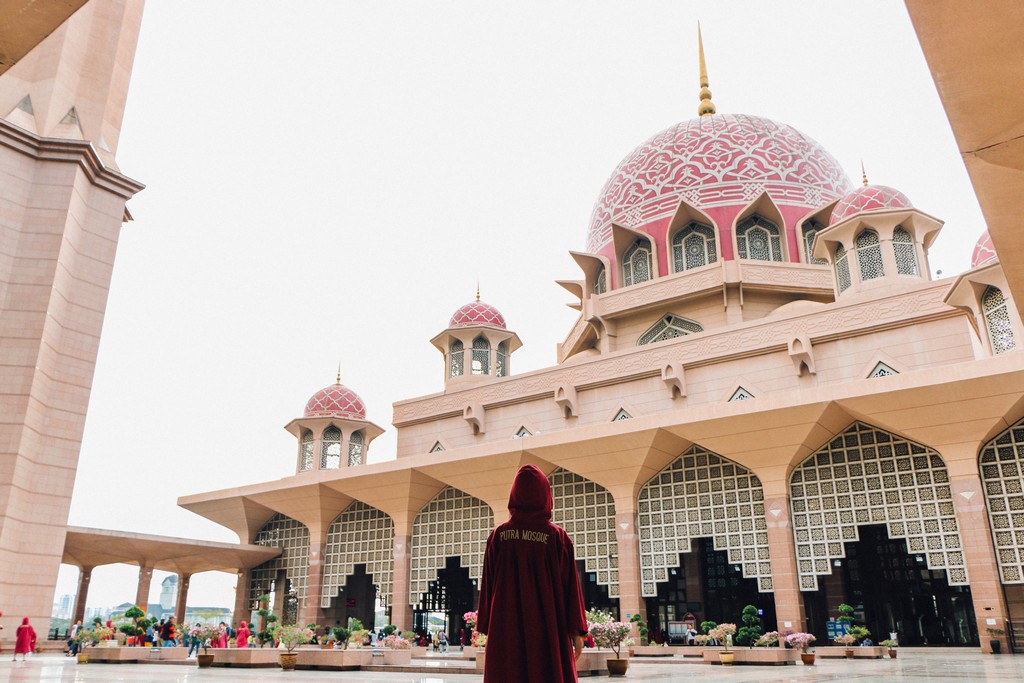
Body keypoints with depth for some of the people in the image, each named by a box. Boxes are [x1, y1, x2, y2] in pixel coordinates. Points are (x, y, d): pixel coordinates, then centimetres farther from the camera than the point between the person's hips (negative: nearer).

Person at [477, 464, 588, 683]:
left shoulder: (498, 535, 2)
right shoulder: (558, 537, -2)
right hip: (546, 628, -1)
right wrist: (577, 632, 3)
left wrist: (487, 629, 10)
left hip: (505, 630, 2)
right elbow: (570, 585, -2)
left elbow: (488, 585, 4)